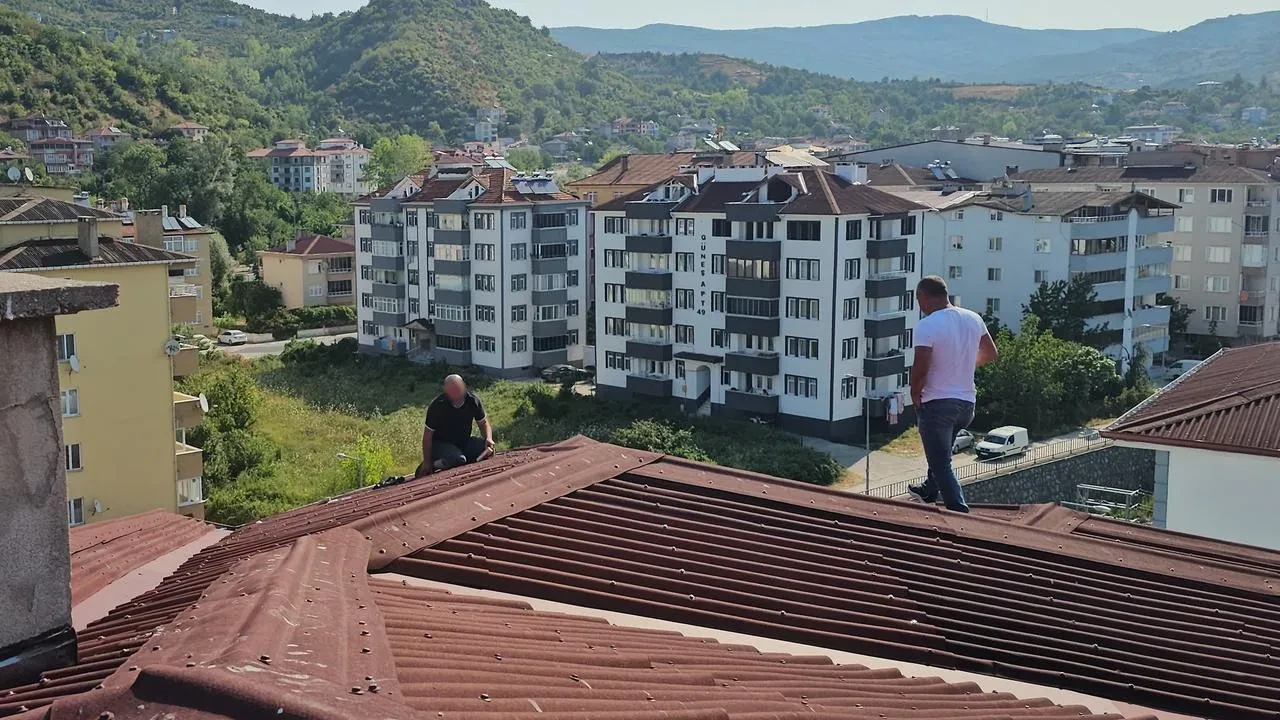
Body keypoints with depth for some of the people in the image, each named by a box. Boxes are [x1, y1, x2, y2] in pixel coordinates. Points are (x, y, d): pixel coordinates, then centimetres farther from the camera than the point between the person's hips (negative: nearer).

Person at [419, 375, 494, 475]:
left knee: (487, 449, -20)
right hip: (440, 444, -6)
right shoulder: (437, 406, -19)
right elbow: (427, 436, -11)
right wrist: (427, 462, -9)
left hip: (464, 441, 6)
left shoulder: (473, 400, -9)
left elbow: (483, 422, 5)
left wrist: (489, 438, -16)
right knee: (458, 459, -36)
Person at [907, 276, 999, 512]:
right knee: (942, 451, 31)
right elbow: (990, 354, 16)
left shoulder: (926, 326, -18)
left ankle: (960, 513, -8)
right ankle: (930, 491, 49)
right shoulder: (974, 319, 3)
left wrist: (915, 396, -5)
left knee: (941, 464, 0)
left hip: (937, 403, -7)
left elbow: (920, 369, -22)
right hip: (967, 402, 8)